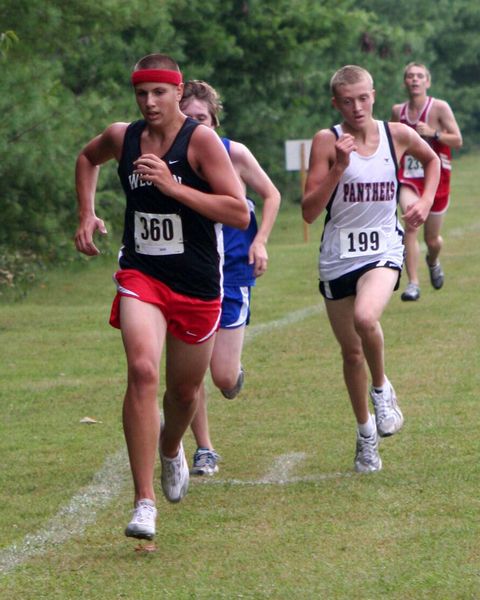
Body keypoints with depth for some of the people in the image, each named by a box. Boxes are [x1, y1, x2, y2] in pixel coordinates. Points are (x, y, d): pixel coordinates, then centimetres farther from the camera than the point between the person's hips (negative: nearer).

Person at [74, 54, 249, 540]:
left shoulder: (201, 141, -12)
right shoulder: (121, 137, 1)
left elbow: (240, 214, -18)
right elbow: (87, 158, 27)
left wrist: (174, 187, -25)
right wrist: (86, 214, 14)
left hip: (197, 284, -1)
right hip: (140, 275, 1)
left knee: (185, 390, 15)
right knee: (142, 370, -23)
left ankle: (170, 448, 53)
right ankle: (143, 503, -24)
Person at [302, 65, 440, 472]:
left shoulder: (397, 135, -2)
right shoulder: (327, 142, -8)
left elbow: (431, 159, 22)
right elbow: (309, 212, -13)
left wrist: (426, 201, 6)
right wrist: (339, 167, -23)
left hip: (384, 251, -1)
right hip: (338, 258, 1)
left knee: (366, 317, -31)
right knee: (352, 351, 11)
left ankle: (382, 389, -3)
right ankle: (366, 432, 32)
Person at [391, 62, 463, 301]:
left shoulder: (439, 108, -6)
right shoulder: (398, 111, 4)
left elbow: (457, 140, -9)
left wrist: (433, 133, -24)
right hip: (409, 178, 1)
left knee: (432, 239, 9)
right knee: (411, 221, -25)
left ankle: (433, 261, 48)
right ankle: (413, 283, -22)